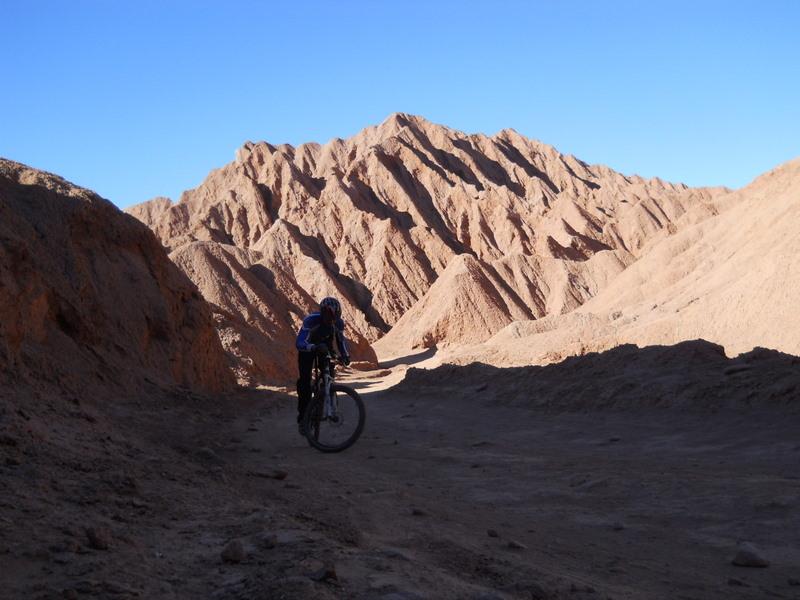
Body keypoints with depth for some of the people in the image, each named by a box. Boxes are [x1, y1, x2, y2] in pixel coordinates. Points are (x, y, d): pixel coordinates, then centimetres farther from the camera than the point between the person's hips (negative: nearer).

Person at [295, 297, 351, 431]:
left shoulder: (338, 323, -26)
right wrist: (315, 347, -66)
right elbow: (299, 343, -48)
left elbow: (341, 340, -4)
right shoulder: (311, 320, -39)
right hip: (308, 348, -3)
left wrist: (345, 356, -19)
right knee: (305, 380, -13)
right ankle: (303, 417, -6)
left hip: (325, 347, 3)